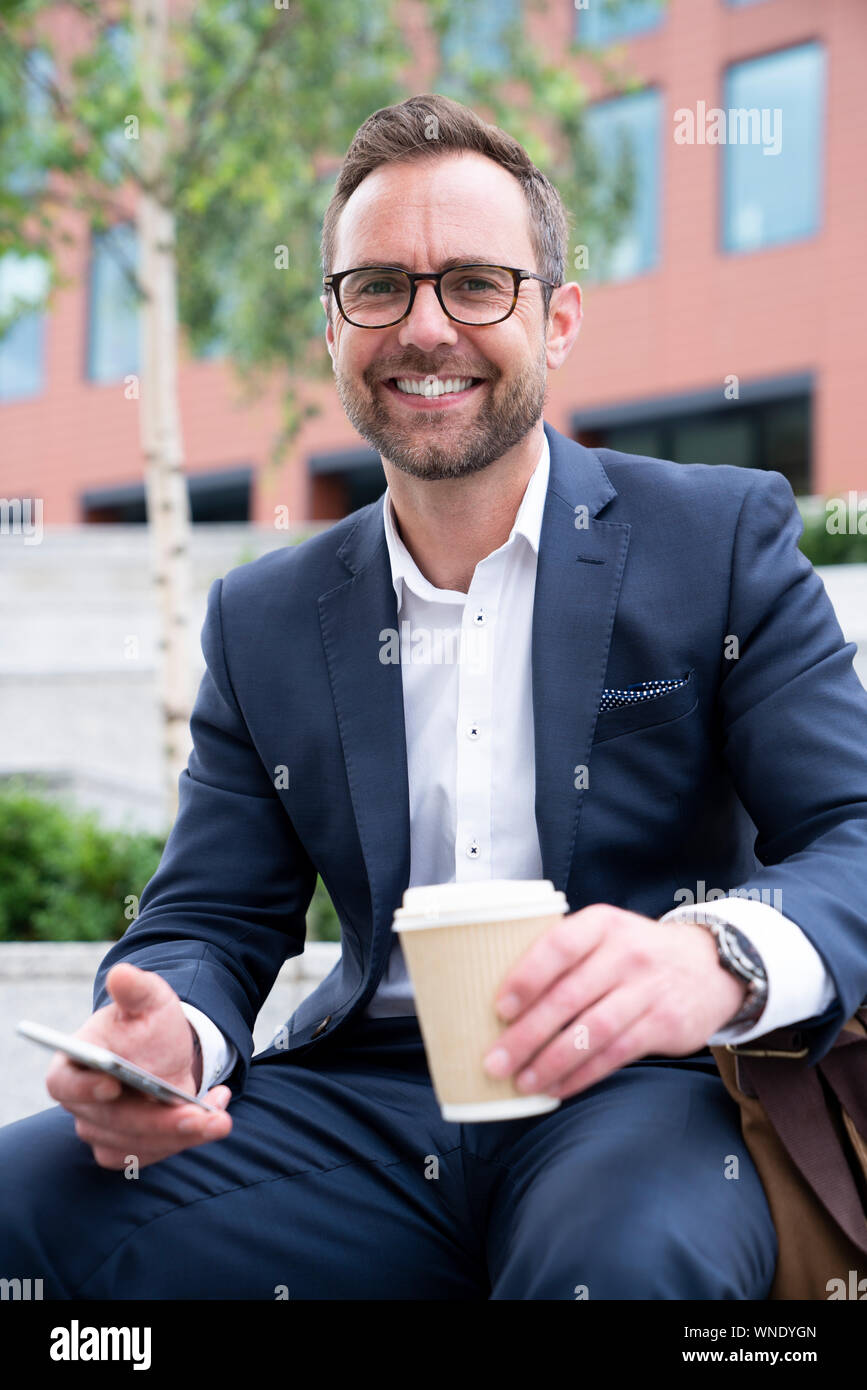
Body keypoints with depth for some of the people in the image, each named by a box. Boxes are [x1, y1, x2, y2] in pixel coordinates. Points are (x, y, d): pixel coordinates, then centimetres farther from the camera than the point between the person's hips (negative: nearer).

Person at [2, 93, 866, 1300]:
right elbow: (214, 919, 10)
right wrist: (166, 1038, -16)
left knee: (627, 1259, -39)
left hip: (633, 1088, -3)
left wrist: (720, 954, -31)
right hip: (363, 1101, 4)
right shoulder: (264, 622, 13)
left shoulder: (725, 536, 2)